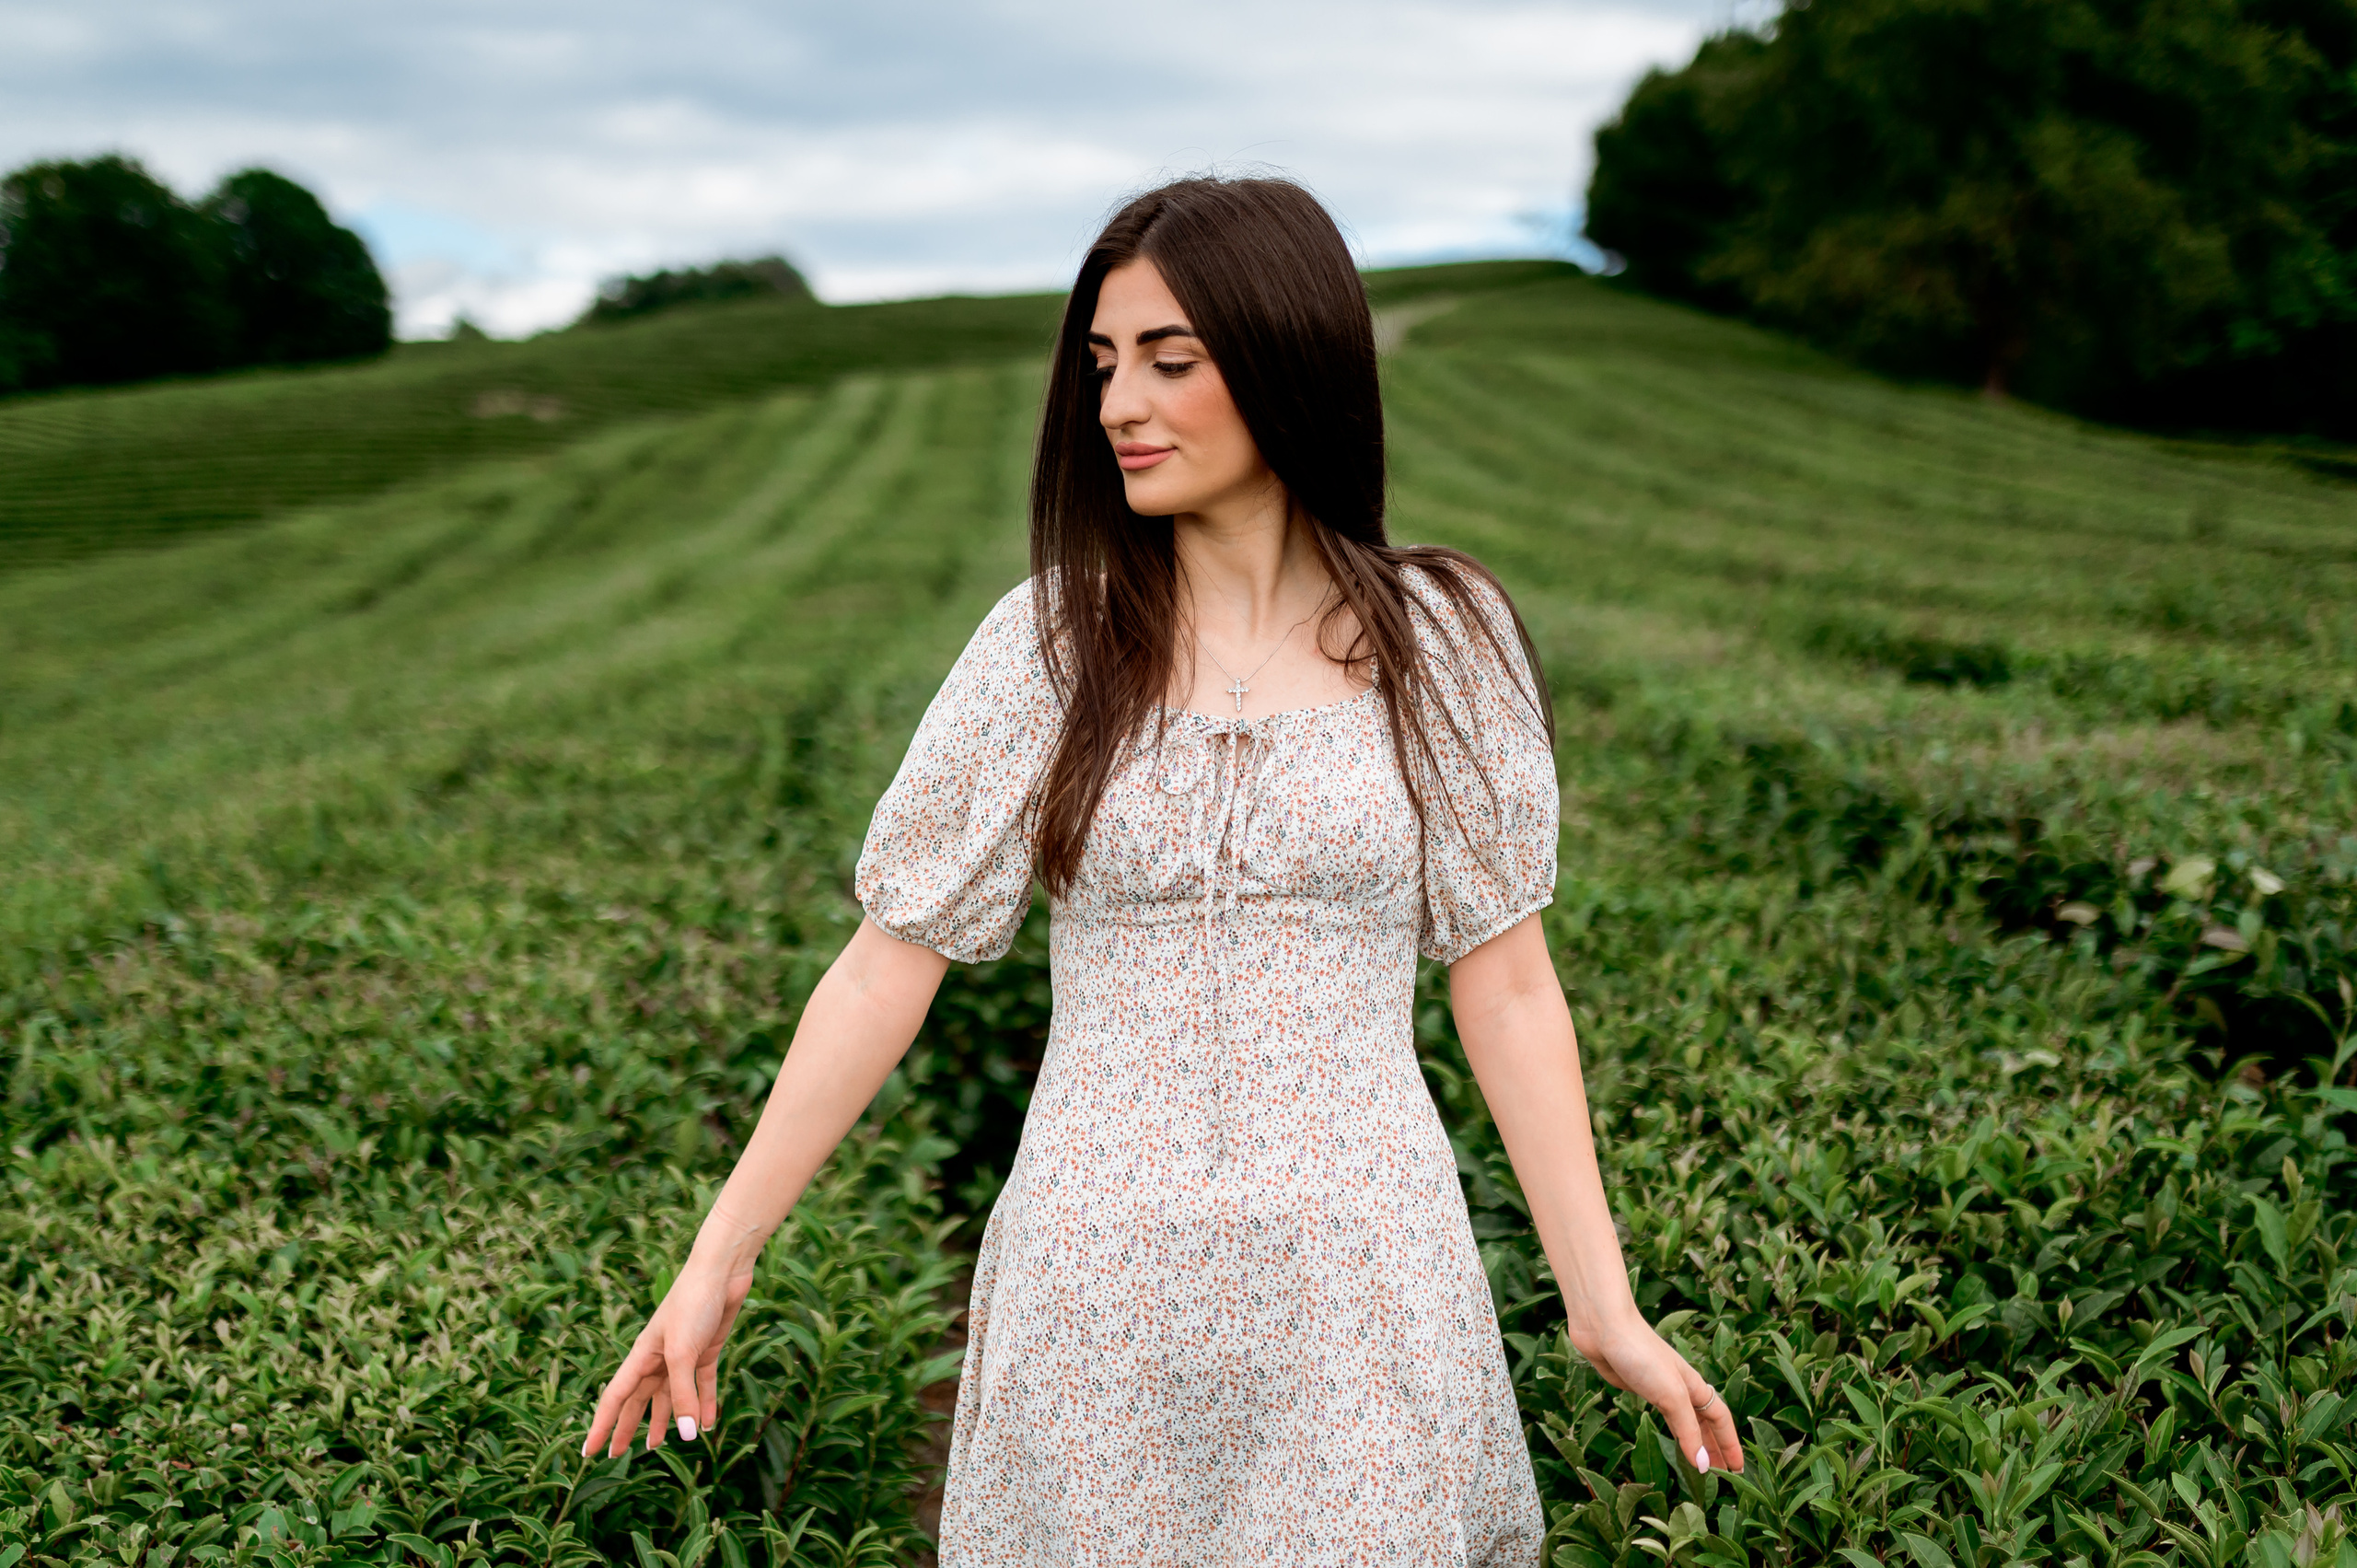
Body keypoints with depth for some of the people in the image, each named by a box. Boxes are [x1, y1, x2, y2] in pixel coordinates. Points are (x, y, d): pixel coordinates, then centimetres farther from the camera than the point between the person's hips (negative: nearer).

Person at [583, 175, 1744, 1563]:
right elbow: (891, 964, -1)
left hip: (1359, 1286, 0)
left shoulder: (1440, 640, -2)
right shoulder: (1054, 641, -2)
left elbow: (1506, 984, 0)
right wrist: (718, 1261, -2)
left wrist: (1606, 1305, -2)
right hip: (1099, 1294, 1)